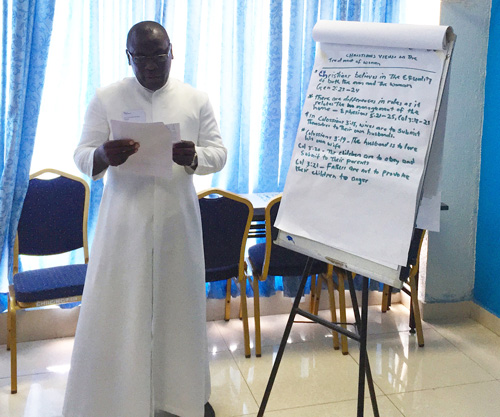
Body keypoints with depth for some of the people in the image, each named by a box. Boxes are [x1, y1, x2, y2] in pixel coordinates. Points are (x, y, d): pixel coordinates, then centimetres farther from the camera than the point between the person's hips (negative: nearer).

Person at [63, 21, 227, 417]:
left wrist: (194, 157, -21)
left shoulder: (196, 99, 5)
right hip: (123, 219, -1)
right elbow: (82, 156, 0)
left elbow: (219, 153, 2)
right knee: (114, 309, 0)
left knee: (179, 303, 10)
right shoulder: (106, 98, 2)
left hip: (177, 218, 1)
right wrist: (105, 156, -24)